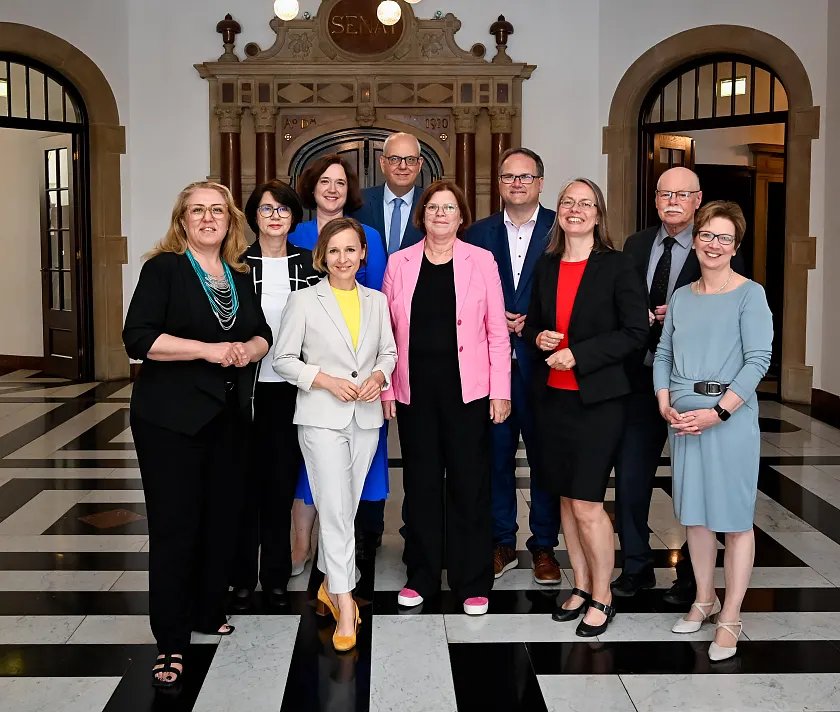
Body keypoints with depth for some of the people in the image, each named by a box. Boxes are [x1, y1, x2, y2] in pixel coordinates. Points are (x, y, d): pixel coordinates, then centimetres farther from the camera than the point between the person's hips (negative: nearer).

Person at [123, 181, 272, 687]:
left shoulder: (239, 275, 13)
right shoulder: (163, 269, -5)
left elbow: (263, 333, 18)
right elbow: (138, 338, -15)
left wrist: (249, 350, -5)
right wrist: (208, 350, -21)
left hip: (229, 417, 6)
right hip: (171, 418, -6)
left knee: (223, 517, 10)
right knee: (175, 525, -3)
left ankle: (209, 612, 29)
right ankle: (172, 642, 6)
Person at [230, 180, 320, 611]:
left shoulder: (308, 264, 5)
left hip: (291, 386, 2)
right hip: (246, 386, -1)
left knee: (283, 479, 8)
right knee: (246, 479, 5)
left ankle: (276, 576, 21)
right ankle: (242, 578, 17)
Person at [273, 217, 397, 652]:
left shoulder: (377, 301, 9)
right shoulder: (304, 302, -3)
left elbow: (389, 351, 16)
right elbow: (283, 359, -1)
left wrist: (378, 376, -5)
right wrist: (328, 381, -13)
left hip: (366, 418, 4)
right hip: (322, 418, -4)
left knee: (346, 508, 13)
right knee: (335, 510, -8)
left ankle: (330, 584, 31)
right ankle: (345, 606, -3)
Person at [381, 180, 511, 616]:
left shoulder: (481, 262, 1)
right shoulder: (399, 264, 6)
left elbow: (497, 331, 0)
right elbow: (387, 332, 7)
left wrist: (500, 392, -5)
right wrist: (386, 389, 2)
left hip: (467, 389, -1)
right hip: (415, 389, 2)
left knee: (469, 485, 4)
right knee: (420, 483, 10)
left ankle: (472, 583, 16)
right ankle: (421, 577, 24)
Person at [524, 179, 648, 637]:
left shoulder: (618, 266, -5)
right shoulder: (545, 267, 10)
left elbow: (635, 332, -9)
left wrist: (579, 354, -16)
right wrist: (538, 337, -5)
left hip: (598, 397, -5)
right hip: (552, 395, 5)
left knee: (587, 504, -5)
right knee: (567, 498, 11)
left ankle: (601, 598, 12)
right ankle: (581, 586, 25)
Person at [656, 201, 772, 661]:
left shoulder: (750, 295, -5)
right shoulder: (682, 297, 10)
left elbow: (758, 360, -12)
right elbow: (663, 355, 11)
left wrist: (717, 412, -18)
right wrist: (665, 406, -4)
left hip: (730, 417, -5)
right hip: (684, 419, 5)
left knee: (735, 518, 1)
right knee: (695, 514, 14)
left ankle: (730, 619, 11)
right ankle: (704, 600, 30)